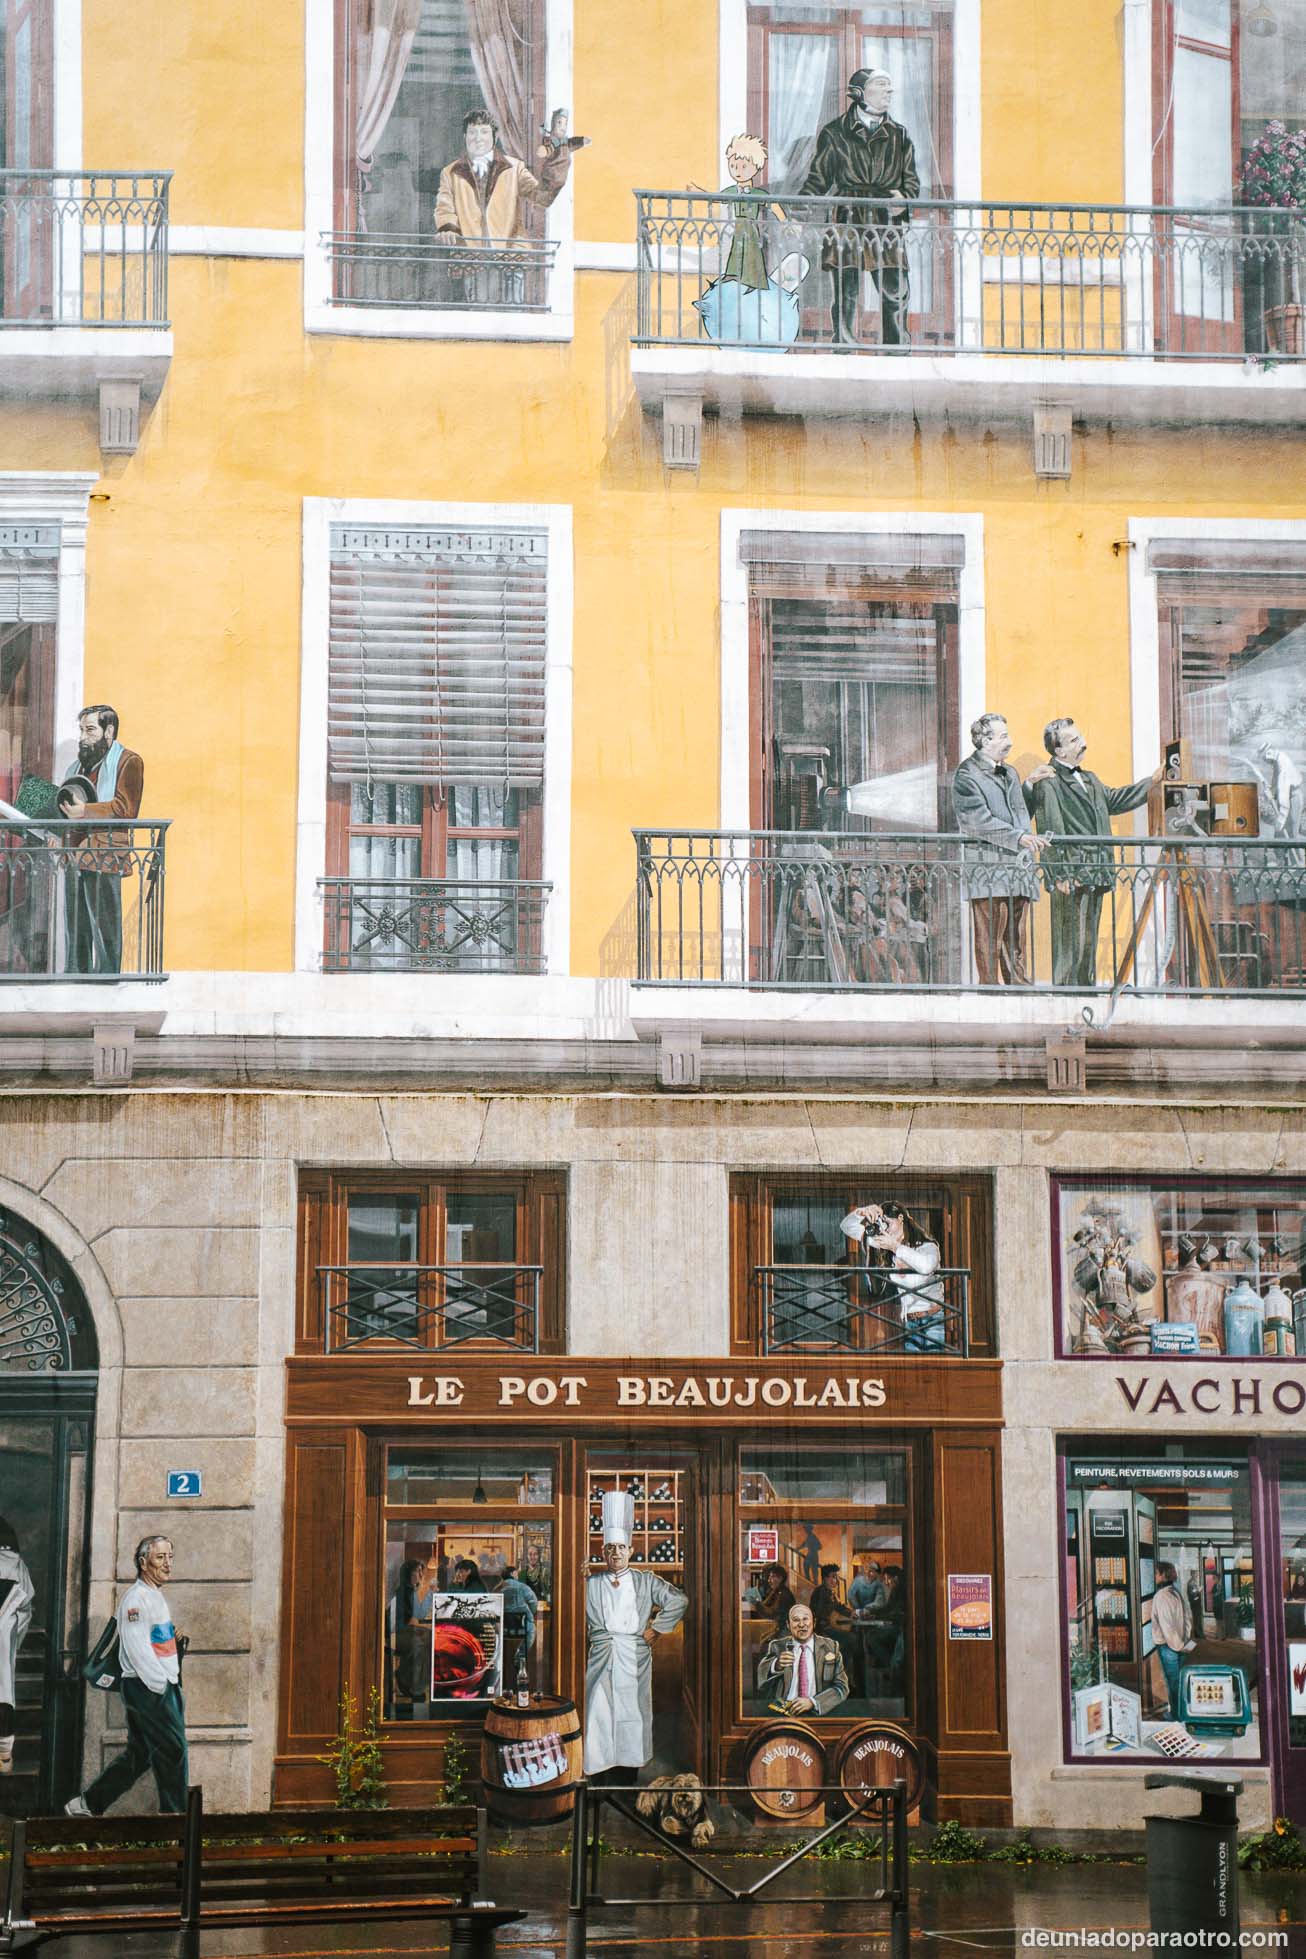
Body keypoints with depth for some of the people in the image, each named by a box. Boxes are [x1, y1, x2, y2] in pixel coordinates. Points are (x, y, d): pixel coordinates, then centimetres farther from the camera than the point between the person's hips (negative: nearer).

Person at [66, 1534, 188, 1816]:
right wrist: (161, 1685, -19)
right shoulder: (136, 1598, -12)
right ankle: (174, 1814, -4)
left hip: (160, 1687, 10)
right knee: (173, 1749, -9)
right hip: (147, 1688, -10)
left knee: (137, 1755, 13)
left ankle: (87, 1804, 20)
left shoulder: (154, 1596, 20)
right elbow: (137, 1649, -19)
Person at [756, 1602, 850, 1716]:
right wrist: (776, 1665, -28)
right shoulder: (776, 1647, 10)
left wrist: (812, 1702, -13)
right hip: (782, 1713, 0)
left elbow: (841, 1687, 3)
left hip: (817, 1713, 0)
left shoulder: (830, 1647, 10)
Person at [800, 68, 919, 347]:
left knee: (897, 294, -6)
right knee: (846, 294, -2)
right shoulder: (835, 133, 7)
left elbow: (912, 180, 15)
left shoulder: (899, 136, 15)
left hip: (887, 224, 2)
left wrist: (903, 198, -7)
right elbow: (817, 179, 8)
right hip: (846, 222, -2)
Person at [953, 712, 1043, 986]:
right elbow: (979, 820, -15)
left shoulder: (1010, 774, 24)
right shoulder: (967, 775, -3)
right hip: (988, 869, -8)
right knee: (989, 940, -8)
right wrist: (1018, 837, -21)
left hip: (1018, 869, 8)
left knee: (1017, 940, 7)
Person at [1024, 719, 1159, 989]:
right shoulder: (1048, 782, -10)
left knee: (1088, 943, 14)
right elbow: (1051, 832, -16)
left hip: (1095, 875, 9)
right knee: (1070, 944, -10)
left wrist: (1152, 782, 36)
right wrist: (1061, 875, -21)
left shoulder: (1088, 779, 19)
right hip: (1071, 876, -9)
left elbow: (1113, 800, 35)